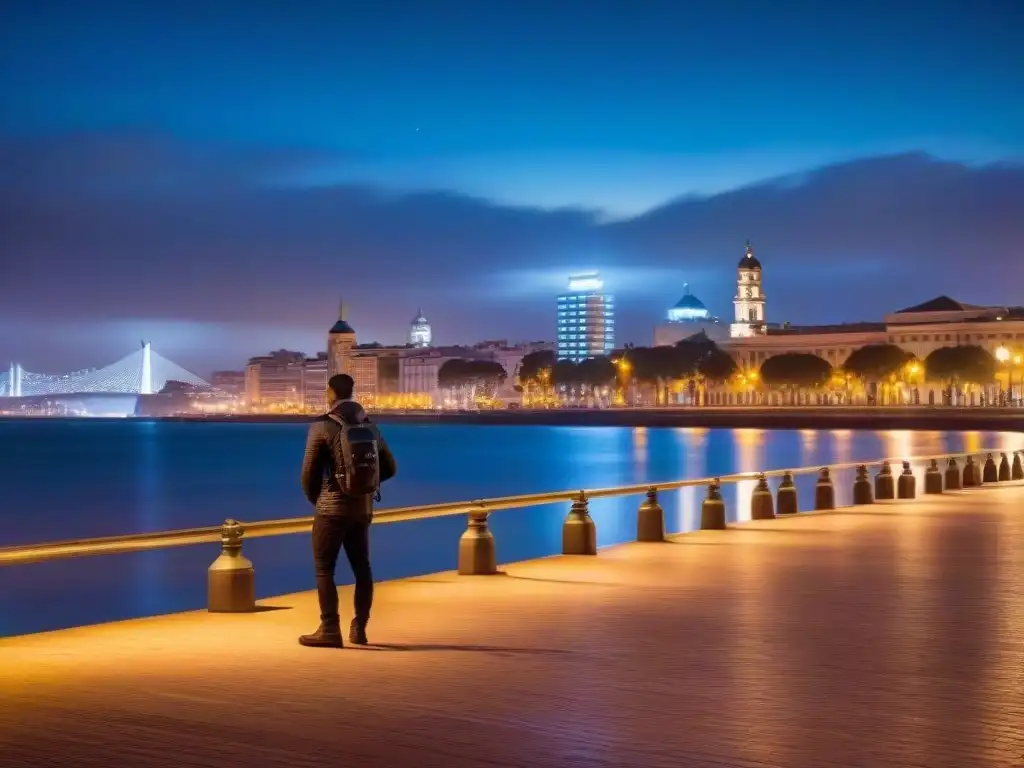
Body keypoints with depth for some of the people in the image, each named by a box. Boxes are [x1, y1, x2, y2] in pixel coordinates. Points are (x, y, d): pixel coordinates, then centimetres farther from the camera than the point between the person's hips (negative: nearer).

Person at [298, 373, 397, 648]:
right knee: (362, 568, 13)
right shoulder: (370, 426, 8)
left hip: (333, 508, -6)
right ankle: (359, 629, 16)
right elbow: (390, 468, 12)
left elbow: (309, 473, -6)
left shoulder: (322, 426, -9)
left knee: (324, 569, 0)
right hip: (363, 508, 6)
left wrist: (315, 500, 12)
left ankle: (329, 630, -4)